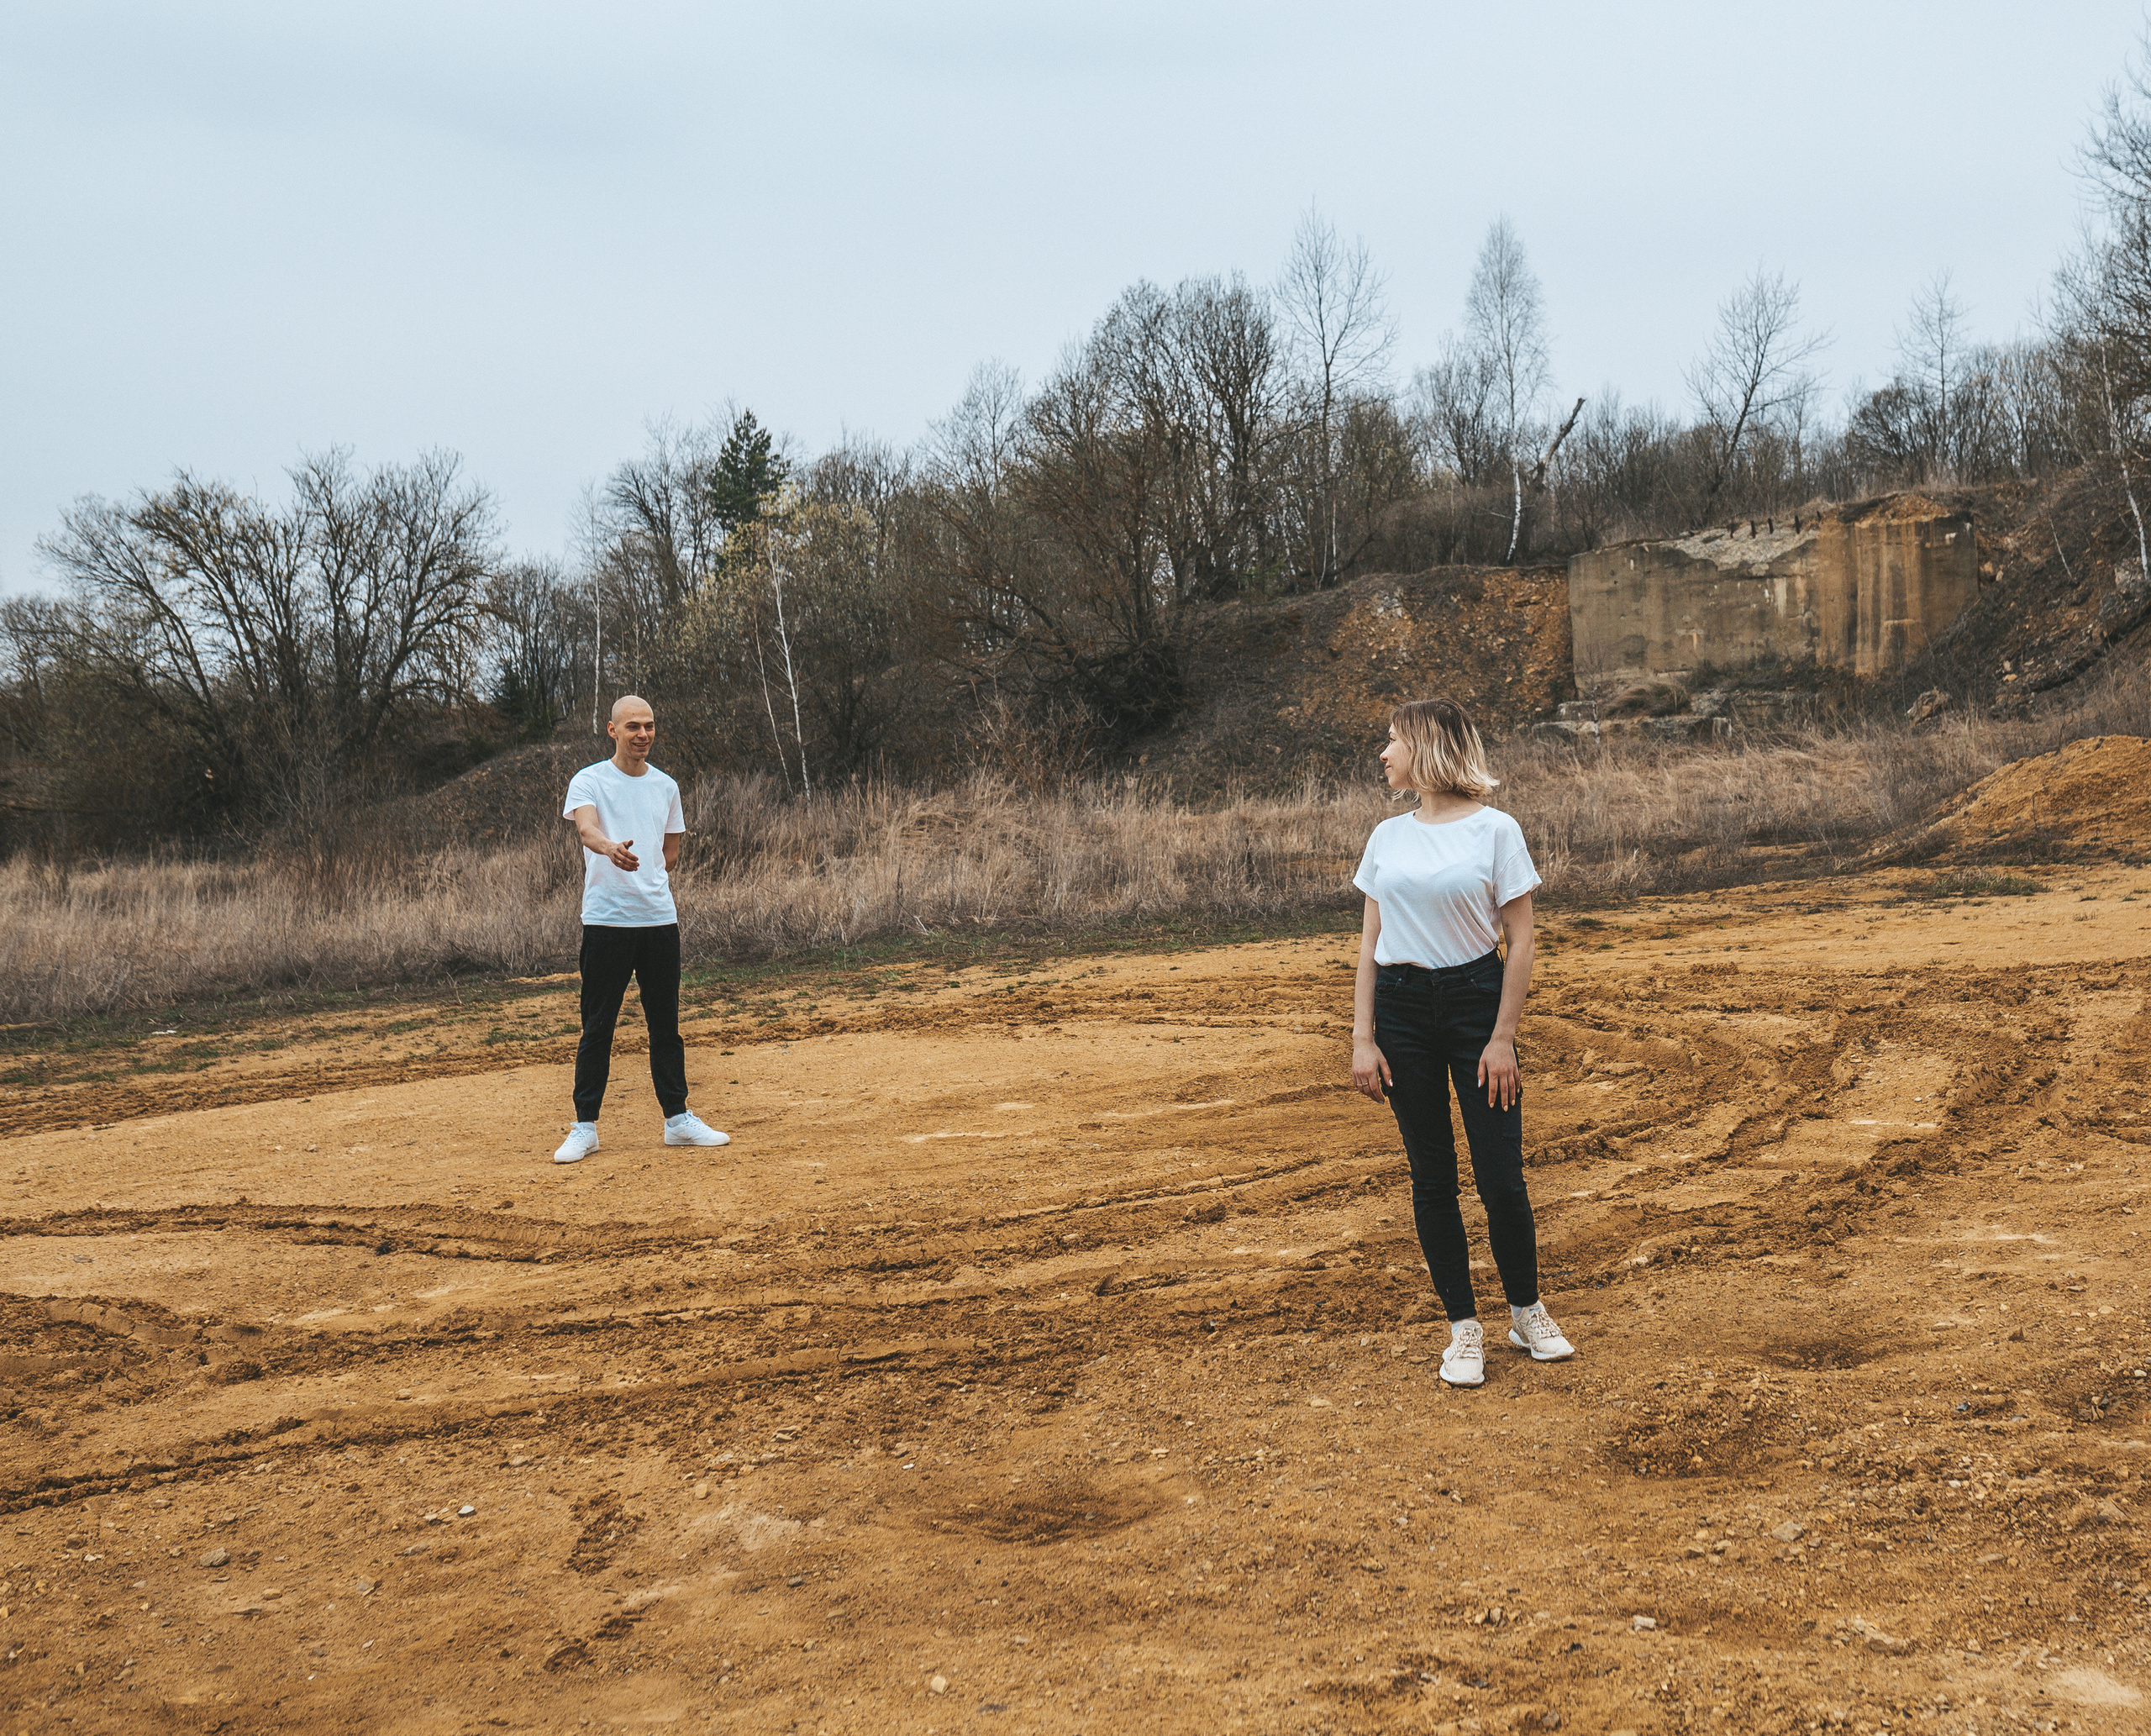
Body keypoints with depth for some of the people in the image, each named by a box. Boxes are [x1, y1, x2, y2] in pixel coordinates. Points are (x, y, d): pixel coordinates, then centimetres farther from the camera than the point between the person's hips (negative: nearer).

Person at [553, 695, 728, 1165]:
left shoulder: (665, 786, 12)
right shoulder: (588, 781, -2)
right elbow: (586, 827, -23)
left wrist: (649, 887, 12)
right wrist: (611, 849, -43)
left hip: (660, 919, 4)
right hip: (606, 920, -4)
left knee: (666, 1024, 9)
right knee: (597, 1026, 0)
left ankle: (678, 1119, 16)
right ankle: (585, 1126, 6)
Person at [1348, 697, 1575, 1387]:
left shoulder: (1495, 831, -5)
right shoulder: (1388, 837, 7)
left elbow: (1520, 941, -5)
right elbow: (1369, 943, 8)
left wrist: (1503, 1038, -9)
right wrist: (1362, 1039, 1)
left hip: (1476, 1000, -3)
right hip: (1402, 1008, 3)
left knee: (1501, 1176, -2)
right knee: (1432, 1177, 7)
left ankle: (1527, 1312, 21)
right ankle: (1464, 1328, 17)